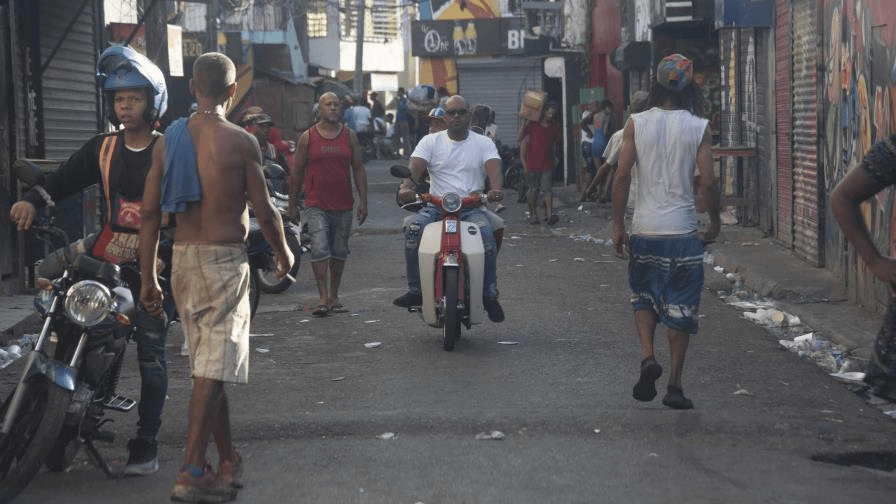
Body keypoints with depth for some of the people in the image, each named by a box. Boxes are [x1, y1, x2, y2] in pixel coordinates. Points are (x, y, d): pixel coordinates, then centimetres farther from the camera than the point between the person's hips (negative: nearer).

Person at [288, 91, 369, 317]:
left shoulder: (350, 136, 7)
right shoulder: (308, 137, 2)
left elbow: (358, 169, 9)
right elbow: (297, 172, 7)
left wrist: (363, 201, 2)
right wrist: (293, 204, 7)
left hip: (343, 206, 3)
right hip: (316, 205, -3)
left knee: (339, 252, 10)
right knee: (319, 249, -14)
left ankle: (334, 296, 21)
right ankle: (323, 298, -13)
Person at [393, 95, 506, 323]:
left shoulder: (484, 143, 10)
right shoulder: (430, 141, 11)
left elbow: (493, 167, -8)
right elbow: (415, 167, -5)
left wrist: (496, 189, -32)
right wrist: (407, 187, -28)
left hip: (472, 207, -1)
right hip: (436, 205, 1)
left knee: (486, 234, -32)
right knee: (413, 229, -29)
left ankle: (490, 295, -18)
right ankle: (415, 291, -20)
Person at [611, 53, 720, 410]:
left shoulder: (637, 124, -1)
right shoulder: (699, 127, -3)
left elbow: (622, 176, -3)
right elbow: (708, 182, -7)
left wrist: (617, 226, 4)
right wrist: (714, 222, 9)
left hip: (644, 230, 1)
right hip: (683, 232, -1)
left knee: (643, 298, 19)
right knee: (681, 308, 6)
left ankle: (647, 356, -3)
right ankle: (674, 386, 7)